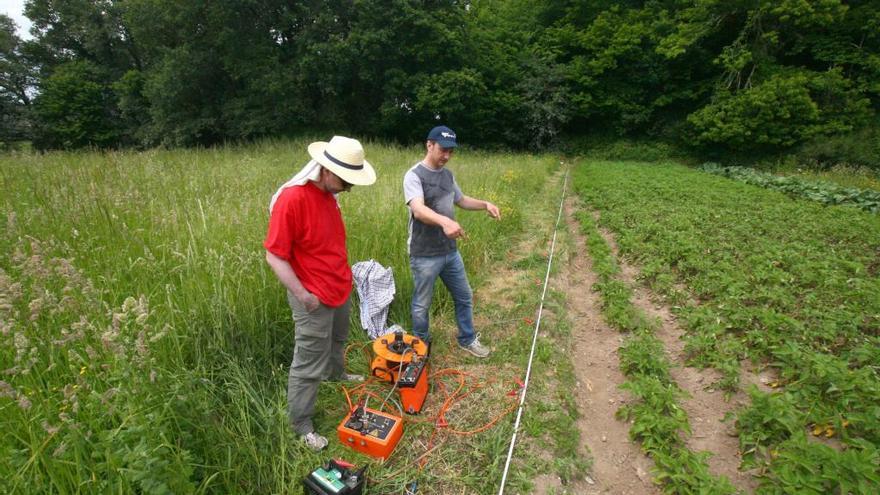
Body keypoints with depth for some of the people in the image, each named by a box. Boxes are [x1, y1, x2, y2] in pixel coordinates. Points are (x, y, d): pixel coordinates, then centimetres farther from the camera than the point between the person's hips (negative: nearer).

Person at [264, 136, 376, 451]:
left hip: (340, 288, 8)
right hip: (315, 299, -8)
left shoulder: (328, 193, 0)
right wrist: (302, 295, -24)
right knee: (309, 364, 5)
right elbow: (274, 256, -23)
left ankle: (336, 373, 57)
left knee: (337, 340, 30)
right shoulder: (291, 199, -26)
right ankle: (301, 424, 24)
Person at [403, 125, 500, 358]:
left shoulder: (448, 175, 8)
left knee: (465, 297, 19)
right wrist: (444, 221, -51)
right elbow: (418, 210, -32)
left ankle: (468, 340, 40)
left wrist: (485, 204, 6)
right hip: (425, 256, -7)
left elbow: (461, 200, 24)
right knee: (422, 305, 10)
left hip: (450, 252, 7)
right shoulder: (414, 175, -16)